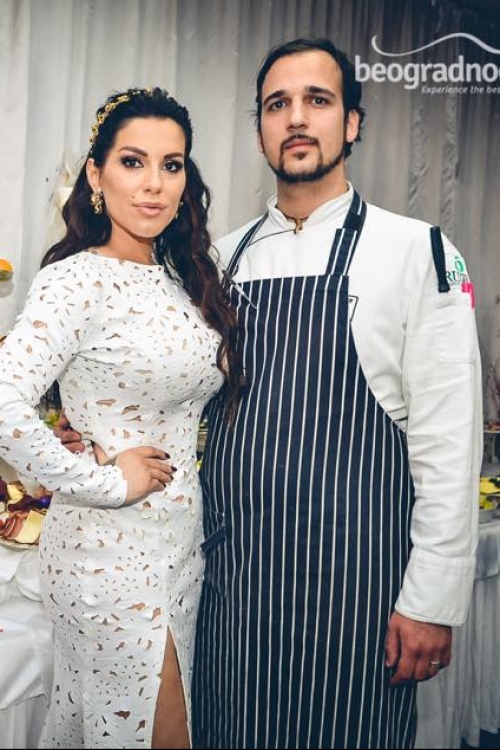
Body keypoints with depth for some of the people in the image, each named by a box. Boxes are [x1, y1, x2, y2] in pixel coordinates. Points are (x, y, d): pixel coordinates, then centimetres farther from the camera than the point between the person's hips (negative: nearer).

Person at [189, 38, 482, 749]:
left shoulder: (416, 251, -6)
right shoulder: (227, 256, 8)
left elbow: (448, 442, -8)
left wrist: (434, 601, -9)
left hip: (352, 580, -4)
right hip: (229, 571, 4)